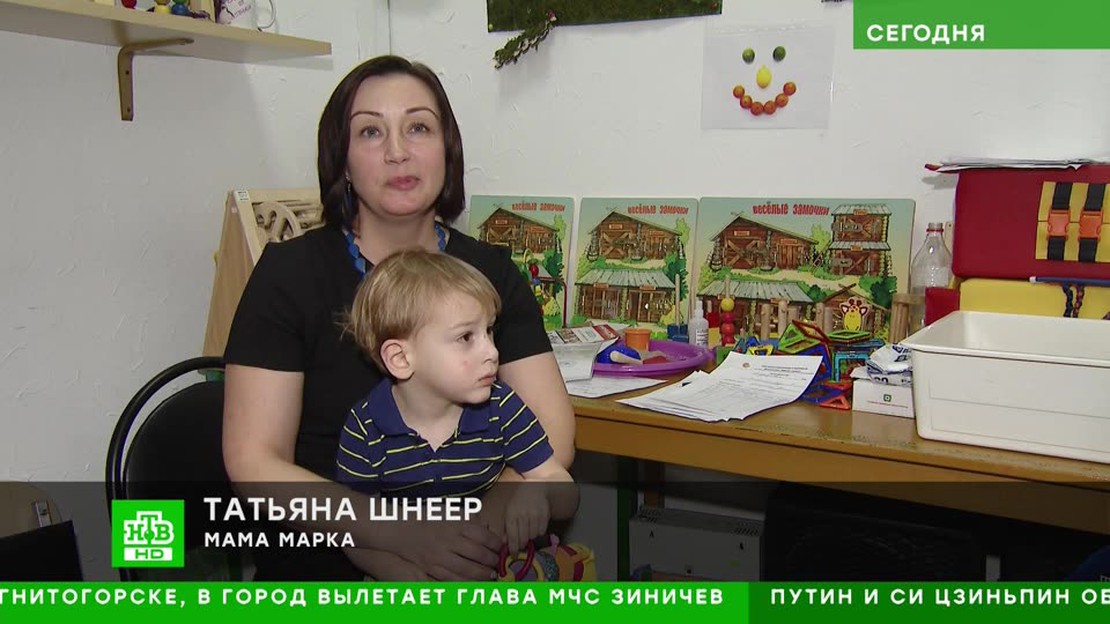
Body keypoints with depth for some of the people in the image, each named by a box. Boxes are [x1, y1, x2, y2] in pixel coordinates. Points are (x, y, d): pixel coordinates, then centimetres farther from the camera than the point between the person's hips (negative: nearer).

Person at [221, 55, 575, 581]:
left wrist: (484, 520, -20)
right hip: (323, 566, -2)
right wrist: (401, 534, -20)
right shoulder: (289, 273, -2)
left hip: (468, 561, 3)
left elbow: (551, 433, 0)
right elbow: (254, 463, -8)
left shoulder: (491, 274, 6)